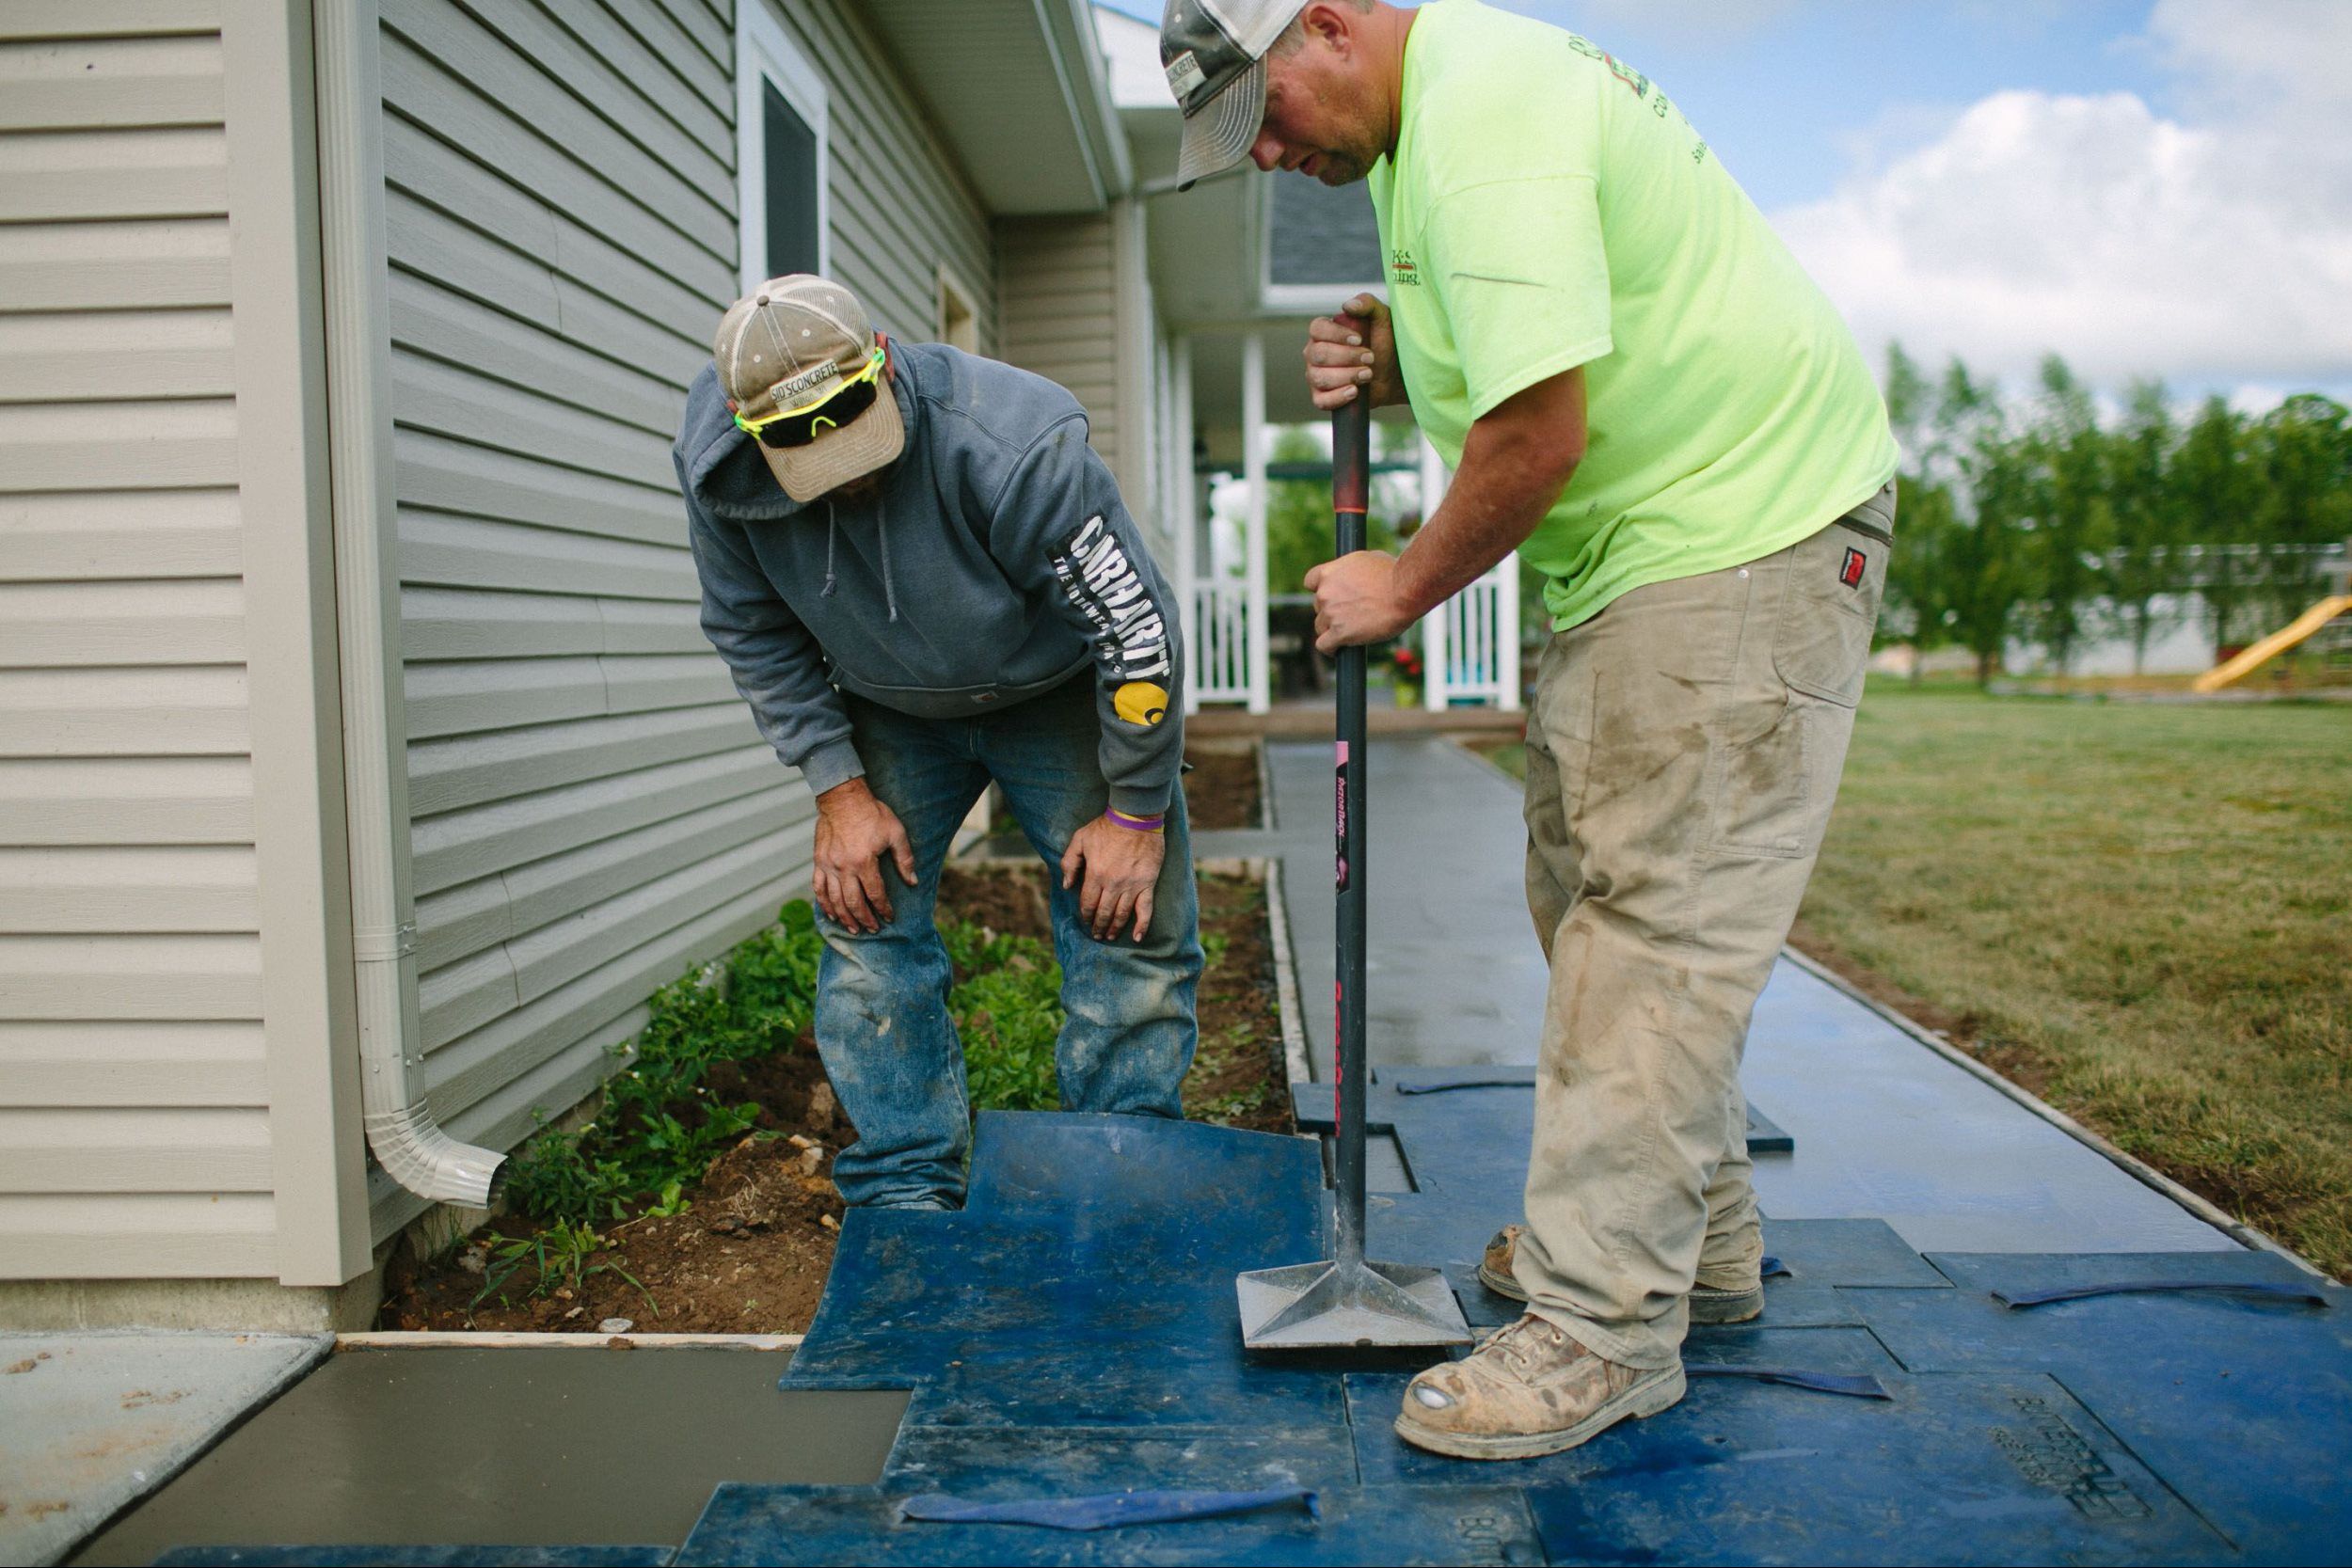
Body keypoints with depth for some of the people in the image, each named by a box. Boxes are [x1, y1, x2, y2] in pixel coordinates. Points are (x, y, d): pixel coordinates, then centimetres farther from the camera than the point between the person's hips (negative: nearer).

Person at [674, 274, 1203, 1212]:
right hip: (894, 712, 3)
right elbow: (755, 636, -5)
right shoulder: (717, 467, -23)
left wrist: (1135, 811, -19)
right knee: (866, 922, -5)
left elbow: (1137, 628, -27)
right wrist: (838, 789, -11)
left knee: (1131, 924, -9)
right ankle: (905, 1197, 10)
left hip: (1060, 697, -3)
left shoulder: (1013, 446, -37)